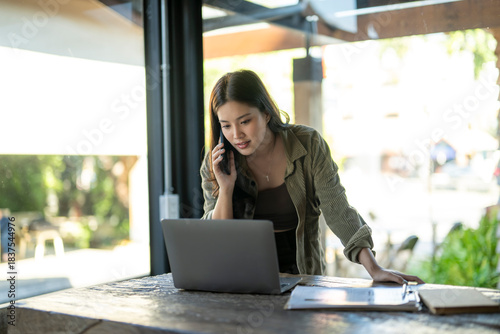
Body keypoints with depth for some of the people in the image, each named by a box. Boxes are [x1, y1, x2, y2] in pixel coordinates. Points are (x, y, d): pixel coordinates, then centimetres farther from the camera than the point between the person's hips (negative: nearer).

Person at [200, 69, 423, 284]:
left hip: (302, 276, -1)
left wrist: (374, 269, -17)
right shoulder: (215, 163, -3)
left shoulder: (308, 145, -5)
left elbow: (338, 211, -7)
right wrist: (226, 189, -16)